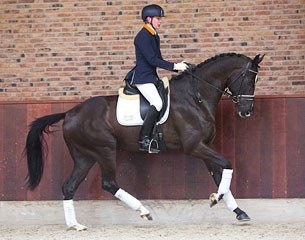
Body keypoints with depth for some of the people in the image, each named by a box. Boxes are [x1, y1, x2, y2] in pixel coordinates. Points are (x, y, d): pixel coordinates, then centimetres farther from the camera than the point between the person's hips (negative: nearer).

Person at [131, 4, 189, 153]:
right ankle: (144, 140, -21)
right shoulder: (143, 36, -14)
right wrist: (174, 66, -21)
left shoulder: (154, 37, 16)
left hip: (152, 77, 10)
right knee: (157, 103, -23)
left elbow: (158, 60, 20)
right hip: (142, 78, -10)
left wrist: (177, 68, 9)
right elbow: (152, 60, -21)